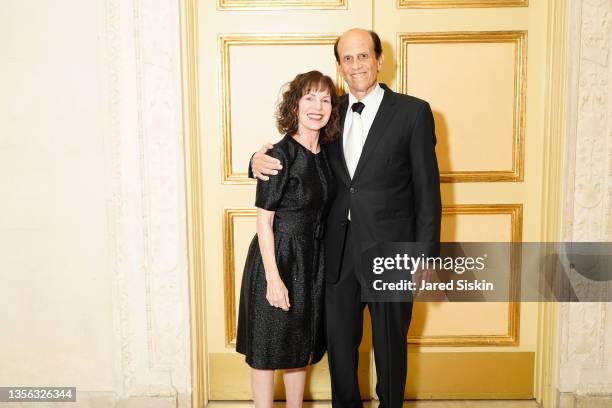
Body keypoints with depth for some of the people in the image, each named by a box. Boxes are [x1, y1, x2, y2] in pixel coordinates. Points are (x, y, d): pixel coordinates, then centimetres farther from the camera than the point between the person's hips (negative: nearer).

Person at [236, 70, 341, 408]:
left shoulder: (325, 154, 4)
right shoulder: (281, 155, -16)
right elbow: (264, 220, -16)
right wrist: (273, 277, -19)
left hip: (312, 260, 7)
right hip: (277, 259, -7)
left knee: (300, 345, 20)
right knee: (267, 349, 7)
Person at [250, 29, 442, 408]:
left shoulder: (413, 112, -5)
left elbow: (428, 189, -6)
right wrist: (260, 160, -11)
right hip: (339, 250, 4)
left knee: (390, 345, 14)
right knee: (339, 341, 16)